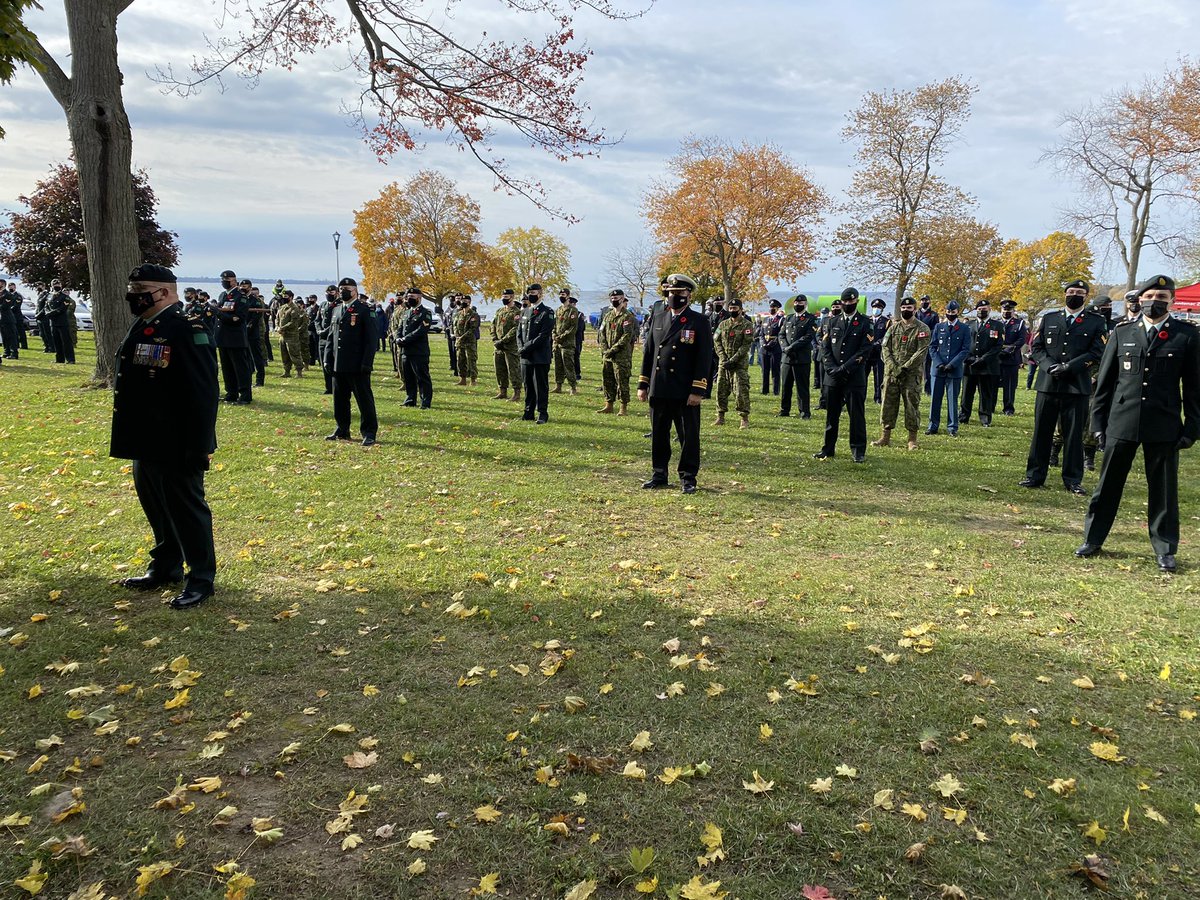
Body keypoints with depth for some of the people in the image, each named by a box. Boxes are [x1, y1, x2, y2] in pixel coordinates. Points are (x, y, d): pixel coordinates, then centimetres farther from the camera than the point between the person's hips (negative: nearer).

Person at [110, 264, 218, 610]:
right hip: (145, 442, 9)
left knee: (186, 509, 2)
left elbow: (203, 393, -22)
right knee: (155, 506, 20)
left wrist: (199, 446, -23)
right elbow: (129, 383, 19)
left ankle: (202, 579, 14)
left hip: (176, 447, -9)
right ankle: (165, 568, 36)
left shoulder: (187, 330, -18)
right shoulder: (141, 329, 11)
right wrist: (128, 436, 20)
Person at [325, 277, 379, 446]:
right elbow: (331, 336, 19)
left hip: (357, 366, -7)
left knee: (364, 399, -2)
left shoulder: (365, 310, -6)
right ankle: (342, 431, 25)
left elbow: (371, 339, -10)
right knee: (340, 399, 13)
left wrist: (367, 363, -16)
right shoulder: (336, 310, 15)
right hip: (338, 365, 7)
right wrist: (328, 359, 11)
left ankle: (369, 433, 4)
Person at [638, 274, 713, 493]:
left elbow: (704, 358, -7)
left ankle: (688, 478, 13)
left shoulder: (699, 321, -3)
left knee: (689, 436, 3)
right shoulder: (658, 319, 12)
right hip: (658, 391, 4)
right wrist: (643, 385, 10)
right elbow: (648, 353, 15)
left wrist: (697, 391, -13)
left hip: (685, 393, -4)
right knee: (658, 435, 11)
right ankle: (659, 475, 23)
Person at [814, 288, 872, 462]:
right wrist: (831, 368, -7)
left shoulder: (865, 323, 0)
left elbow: (865, 351, -8)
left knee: (857, 415, 0)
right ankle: (828, 449, 18)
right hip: (833, 376, 4)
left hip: (855, 377, -3)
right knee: (831, 414, 9)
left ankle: (858, 451, 8)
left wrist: (844, 368, -14)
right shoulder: (833, 321, 12)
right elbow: (825, 347, 8)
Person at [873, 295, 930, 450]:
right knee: (888, 403, 5)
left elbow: (921, 352, -9)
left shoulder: (922, 329, -1)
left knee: (912, 405, -1)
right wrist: (893, 366, -9)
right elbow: (885, 347, 5)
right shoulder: (894, 327, 11)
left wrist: (904, 367, -15)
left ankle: (912, 439, 6)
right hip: (891, 372, 4)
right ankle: (885, 436, 12)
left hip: (912, 374, -4)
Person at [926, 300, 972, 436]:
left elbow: (966, 350, -2)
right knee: (935, 398, 4)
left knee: (952, 399, 2)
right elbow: (932, 347, 6)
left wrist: (952, 364, -12)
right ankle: (933, 426, 12)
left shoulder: (964, 329, 4)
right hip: (938, 368, 2)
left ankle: (952, 427, 9)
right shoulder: (938, 327, 10)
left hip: (955, 370, -2)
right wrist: (939, 363, -7)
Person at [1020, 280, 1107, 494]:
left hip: (1077, 386, -2)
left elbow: (1097, 352, -2)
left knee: (1074, 434, 3)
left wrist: (1069, 367, -14)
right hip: (1048, 384, 2)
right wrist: (1050, 366, -10)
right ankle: (1034, 475, 13)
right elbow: (1036, 346, 8)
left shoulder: (1096, 322, 6)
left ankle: (1073, 480, 11)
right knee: (1042, 431, 5)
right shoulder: (1049, 319, 12)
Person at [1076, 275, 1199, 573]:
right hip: (1121, 422, 1)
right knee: (1107, 484, 9)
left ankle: (1164, 549, 19)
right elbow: (1105, 380, 8)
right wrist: (1099, 421, 5)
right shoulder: (1123, 332, 5)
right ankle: (1092, 539, 21)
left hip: (1164, 426, -1)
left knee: (1164, 490, 7)